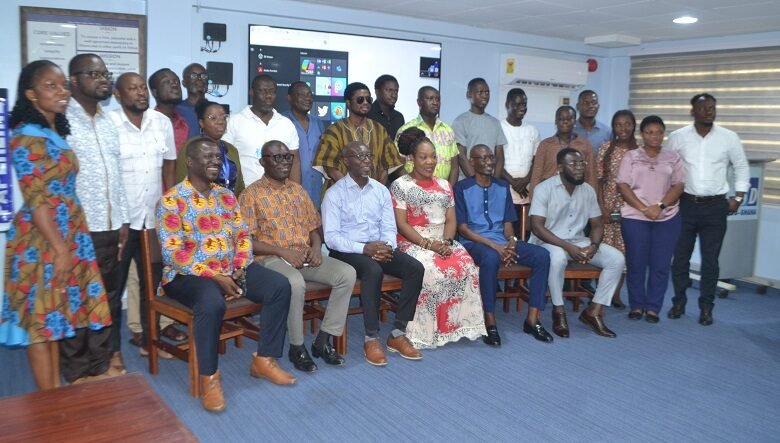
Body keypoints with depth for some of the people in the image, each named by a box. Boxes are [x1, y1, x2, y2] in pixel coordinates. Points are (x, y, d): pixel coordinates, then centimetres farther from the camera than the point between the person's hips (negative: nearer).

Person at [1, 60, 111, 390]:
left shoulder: (56, 134, 12)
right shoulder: (27, 138, -14)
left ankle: (56, 390, 26)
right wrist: (60, 248, -19)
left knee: (55, 316, 14)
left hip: (66, 236, 9)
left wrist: (68, 245, 16)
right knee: (41, 319, 1)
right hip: (42, 242, -9)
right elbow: (36, 200, -19)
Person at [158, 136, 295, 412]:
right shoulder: (171, 201, -9)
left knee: (280, 286, -13)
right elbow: (173, 253, -16)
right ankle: (209, 376, -17)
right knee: (212, 302, -38)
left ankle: (264, 360, -3)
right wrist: (215, 278, -21)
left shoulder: (226, 196, 11)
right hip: (188, 275, -6)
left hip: (231, 270, 6)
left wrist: (239, 271, -9)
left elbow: (243, 236, 10)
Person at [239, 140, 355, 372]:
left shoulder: (298, 190, 17)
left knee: (347, 273, -17)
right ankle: (297, 346, -15)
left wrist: (316, 248, -4)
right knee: (295, 283, -37)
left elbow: (314, 227, 19)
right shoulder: (251, 194, -2)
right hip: (271, 258, -6)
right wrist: (282, 251, -18)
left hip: (305, 255, 6)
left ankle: (323, 340, -9)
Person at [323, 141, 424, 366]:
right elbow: (331, 236, -12)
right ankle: (371, 338, -23)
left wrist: (387, 246, -16)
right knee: (374, 271, -36)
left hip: (379, 248, 5)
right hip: (347, 251, -5)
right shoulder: (335, 193, -6)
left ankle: (398, 333, -12)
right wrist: (364, 248, -23)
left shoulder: (381, 190, 9)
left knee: (415, 268, -19)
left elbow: (389, 228, 7)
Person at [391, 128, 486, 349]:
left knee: (466, 267, -25)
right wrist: (427, 244, -17)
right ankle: (428, 330, -19)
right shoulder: (400, 185, 0)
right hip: (413, 244, -4)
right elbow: (401, 224, -7)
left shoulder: (444, 186, 17)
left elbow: (451, 220, 10)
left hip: (444, 243, 5)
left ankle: (458, 323, -15)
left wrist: (446, 242, -10)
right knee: (433, 271, -33)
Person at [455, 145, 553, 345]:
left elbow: (508, 222, 15)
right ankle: (490, 322, -28)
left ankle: (532, 319, -13)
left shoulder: (503, 186, 15)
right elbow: (462, 228, -7)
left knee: (542, 255, -17)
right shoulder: (462, 188, -2)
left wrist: (511, 241, -8)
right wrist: (494, 245, -17)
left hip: (502, 241, 6)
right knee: (490, 258, -40)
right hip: (474, 242, -5)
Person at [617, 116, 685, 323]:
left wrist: (660, 206, -13)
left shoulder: (673, 158, 10)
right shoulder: (630, 156, 6)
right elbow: (623, 186, -3)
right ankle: (636, 305, 12)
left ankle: (653, 307, 10)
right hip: (635, 217, -1)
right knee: (636, 263, 1)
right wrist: (643, 208, -13)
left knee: (661, 264, 1)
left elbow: (678, 186, 3)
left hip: (667, 218, 1)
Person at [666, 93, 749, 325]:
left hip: (716, 207, 0)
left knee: (710, 259, 4)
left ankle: (706, 307, 16)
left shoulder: (729, 137, -1)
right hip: (685, 204, 0)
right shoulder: (678, 137, -2)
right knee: (680, 256, 7)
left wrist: (738, 198, 4)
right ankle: (679, 301, 22)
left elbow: (742, 168, 9)